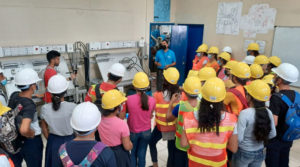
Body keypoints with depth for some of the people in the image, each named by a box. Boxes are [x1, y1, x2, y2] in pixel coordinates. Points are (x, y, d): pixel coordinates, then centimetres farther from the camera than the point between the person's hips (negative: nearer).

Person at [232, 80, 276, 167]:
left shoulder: (244, 113, -25)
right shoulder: (268, 113, -10)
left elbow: (239, 139, -23)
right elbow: (273, 134, 2)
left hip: (243, 153, -4)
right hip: (259, 153, 5)